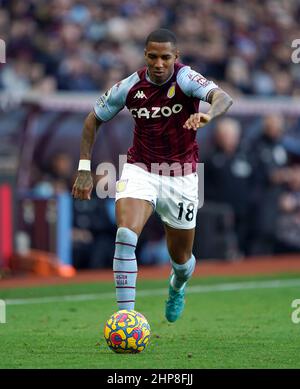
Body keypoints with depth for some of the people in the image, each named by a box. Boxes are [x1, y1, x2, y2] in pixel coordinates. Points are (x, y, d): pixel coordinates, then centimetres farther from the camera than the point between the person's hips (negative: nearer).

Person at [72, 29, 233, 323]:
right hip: (140, 170, 0)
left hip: (181, 175, 0)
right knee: (126, 236, -27)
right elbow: (93, 119, 6)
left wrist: (208, 114, -60)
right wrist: (84, 168, 0)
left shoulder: (185, 78, -17)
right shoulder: (130, 86, -9)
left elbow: (222, 97, -36)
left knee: (181, 259, 13)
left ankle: (176, 287, 51)